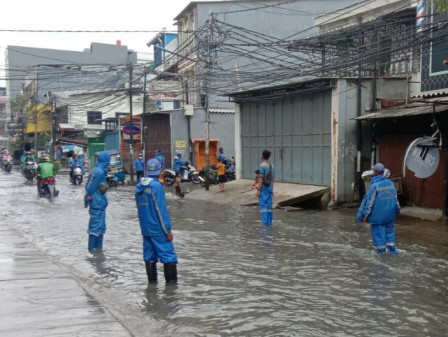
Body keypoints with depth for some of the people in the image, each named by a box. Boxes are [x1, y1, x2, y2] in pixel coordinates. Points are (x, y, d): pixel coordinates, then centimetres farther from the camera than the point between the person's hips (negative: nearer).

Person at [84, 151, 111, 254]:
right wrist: (87, 199, -6)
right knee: (96, 226, -2)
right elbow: (91, 187, -18)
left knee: (101, 226, 16)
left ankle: (98, 247, 23)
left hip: (98, 204, 10)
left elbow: (88, 185, 13)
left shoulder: (95, 170, 10)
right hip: (98, 204, -10)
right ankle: (92, 248, 4)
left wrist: (87, 200, 15)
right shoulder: (100, 172, -18)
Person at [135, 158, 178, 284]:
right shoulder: (156, 185, -14)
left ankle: (152, 283, 15)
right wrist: (168, 230, -12)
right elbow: (161, 209, -15)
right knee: (169, 256, -1)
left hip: (145, 229, 8)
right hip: (158, 229, -7)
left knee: (149, 257, 11)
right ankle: (171, 283, 0)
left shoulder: (139, 185, 9)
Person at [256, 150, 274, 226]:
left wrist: (258, 190, -17)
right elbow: (272, 179, 13)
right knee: (269, 206, 10)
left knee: (262, 206, -5)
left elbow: (261, 179, -18)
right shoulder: (271, 166, 9)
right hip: (270, 188, 7)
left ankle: (265, 223, -8)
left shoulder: (262, 166, -15)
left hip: (263, 189, -7)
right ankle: (269, 222, 11)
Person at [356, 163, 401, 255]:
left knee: (378, 230, 4)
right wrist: (397, 209, 25)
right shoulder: (391, 183, 3)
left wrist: (365, 215, -8)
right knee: (389, 229, 17)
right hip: (389, 214, 6)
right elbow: (395, 198, 12)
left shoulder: (374, 185, -16)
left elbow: (370, 202, -14)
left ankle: (380, 249, 9)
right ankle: (391, 247, 17)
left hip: (377, 215, -6)